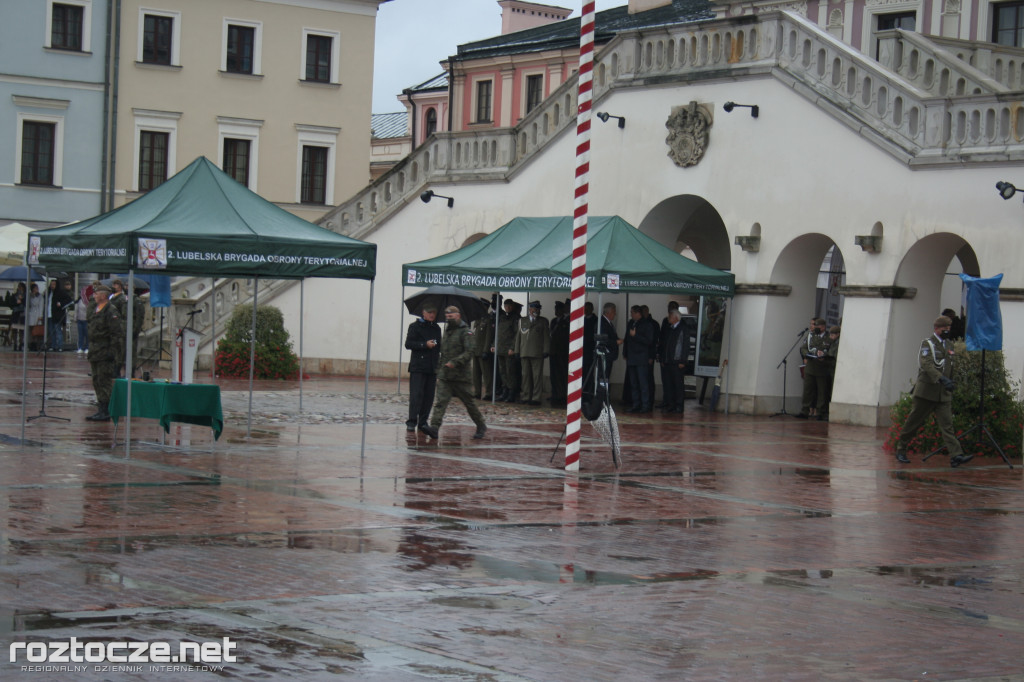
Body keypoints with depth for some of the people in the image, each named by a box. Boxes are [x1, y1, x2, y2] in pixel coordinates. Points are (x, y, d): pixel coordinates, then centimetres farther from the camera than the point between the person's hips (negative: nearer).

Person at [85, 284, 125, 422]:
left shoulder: (111, 312, -13)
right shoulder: (97, 311, 17)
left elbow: (117, 335, -17)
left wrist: (113, 354, -21)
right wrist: (91, 354, 22)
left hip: (105, 355, -10)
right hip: (96, 354, 10)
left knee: (104, 382, -8)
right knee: (97, 381, 11)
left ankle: (105, 412, -6)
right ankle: (102, 410, 17)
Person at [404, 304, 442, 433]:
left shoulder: (437, 328, 17)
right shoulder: (415, 326, 1)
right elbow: (408, 344, -8)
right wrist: (425, 344, -18)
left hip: (432, 368, 5)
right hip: (418, 367, -5)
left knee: (429, 396, 3)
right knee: (416, 394, -10)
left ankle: (423, 422, 10)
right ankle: (411, 422, -9)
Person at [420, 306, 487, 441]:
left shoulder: (465, 332, -7)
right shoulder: (447, 331, 18)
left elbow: (469, 352, -17)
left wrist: (455, 362, -26)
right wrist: (440, 371, 20)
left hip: (460, 375, -6)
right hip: (444, 375, 6)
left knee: (469, 402, 6)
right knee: (440, 401, -10)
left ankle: (481, 426, 23)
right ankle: (434, 427, -21)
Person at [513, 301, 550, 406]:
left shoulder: (543, 321, 9)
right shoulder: (522, 321, 16)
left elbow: (546, 337, 4)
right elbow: (518, 336, 16)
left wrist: (546, 351, -5)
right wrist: (516, 351, 10)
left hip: (537, 353, -3)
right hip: (524, 353, 3)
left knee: (537, 376, -6)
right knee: (526, 375, 4)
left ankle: (536, 398, -5)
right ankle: (526, 397, 9)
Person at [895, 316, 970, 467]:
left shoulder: (949, 345, 15)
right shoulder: (927, 344, -6)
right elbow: (927, 365, -22)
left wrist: (950, 383, 21)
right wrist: (942, 379, -34)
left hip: (944, 394, 5)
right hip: (926, 391, -5)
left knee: (947, 424, -7)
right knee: (913, 422, 5)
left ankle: (956, 456, -18)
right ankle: (901, 450, 21)